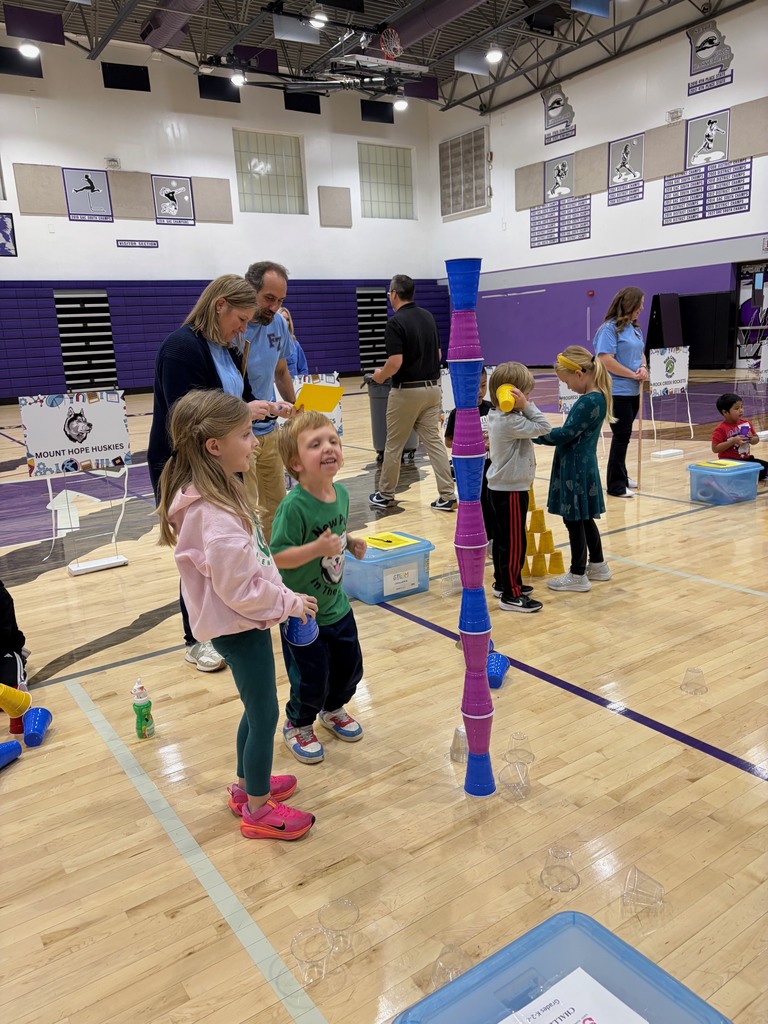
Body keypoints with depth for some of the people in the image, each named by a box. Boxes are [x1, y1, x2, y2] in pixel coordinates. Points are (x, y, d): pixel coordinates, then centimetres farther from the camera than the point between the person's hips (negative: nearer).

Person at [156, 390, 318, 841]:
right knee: (264, 715, 8)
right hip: (240, 627, -9)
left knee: (256, 709, 24)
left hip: (242, 623, 9)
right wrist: (291, 603, -12)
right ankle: (258, 810, 28)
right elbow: (241, 590, -26)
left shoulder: (216, 493, 1)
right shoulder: (215, 517, -30)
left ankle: (248, 785, 44)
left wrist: (284, 596, 9)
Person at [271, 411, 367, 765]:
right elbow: (277, 556, -26)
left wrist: (350, 543, -5)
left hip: (337, 604, 7)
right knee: (311, 677, 8)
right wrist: (317, 548, -35)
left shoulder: (341, 493, -4)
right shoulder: (294, 506, -27)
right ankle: (297, 726, 37)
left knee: (349, 665, 21)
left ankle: (332, 710, 50)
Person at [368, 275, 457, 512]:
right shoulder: (428, 316, 9)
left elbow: (395, 362, -21)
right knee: (434, 441, 6)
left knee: (393, 445, 7)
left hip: (407, 391, -6)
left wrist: (380, 375, -3)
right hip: (432, 387, 7)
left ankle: (385, 495, 20)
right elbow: (438, 354, 14)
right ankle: (447, 496, 1)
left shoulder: (395, 323, -14)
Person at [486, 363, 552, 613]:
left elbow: (531, 427, 16)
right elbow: (544, 427, -23)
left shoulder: (496, 415, 7)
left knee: (502, 539, 18)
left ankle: (502, 583, 31)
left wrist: (524, 408, 4)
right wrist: (526, 406, -23)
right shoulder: (511, 422, -23)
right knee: (514, 543, -4)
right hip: (511, 491, -10)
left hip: (500, 488, 10)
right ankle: (511, 596, 2)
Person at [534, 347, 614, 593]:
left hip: (576, 468, -10)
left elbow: (565, 434, -21)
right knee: (583, 518, 20)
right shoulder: (597, 397, 9)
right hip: (582, 465, 10)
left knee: (574, 520, 1)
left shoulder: (589, 401, -21)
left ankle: (578, 575, 12)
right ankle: (597, 565, 33)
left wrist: (534, 435, -14)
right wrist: (540, 433, 6)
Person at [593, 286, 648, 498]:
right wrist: (633, 374, -15)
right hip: (616, 391, -8)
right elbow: (605, 360, -21)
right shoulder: (609, 328, -13)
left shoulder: (635, 328, 14)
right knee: (622, 435, -7)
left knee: (624, 435, 16)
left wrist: (643, 367, -1)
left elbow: (640, 353, 22)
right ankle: (615, 485, 0)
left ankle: (621, 475, 28)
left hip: (633, 391, 8)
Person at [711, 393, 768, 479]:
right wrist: (733, 441, -26)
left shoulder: (746, 423, 4)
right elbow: (715, 449, -20)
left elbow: (756, 439, 16)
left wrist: (752, 439, -10)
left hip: (746, 459, 7)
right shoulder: (721, 429, -16)